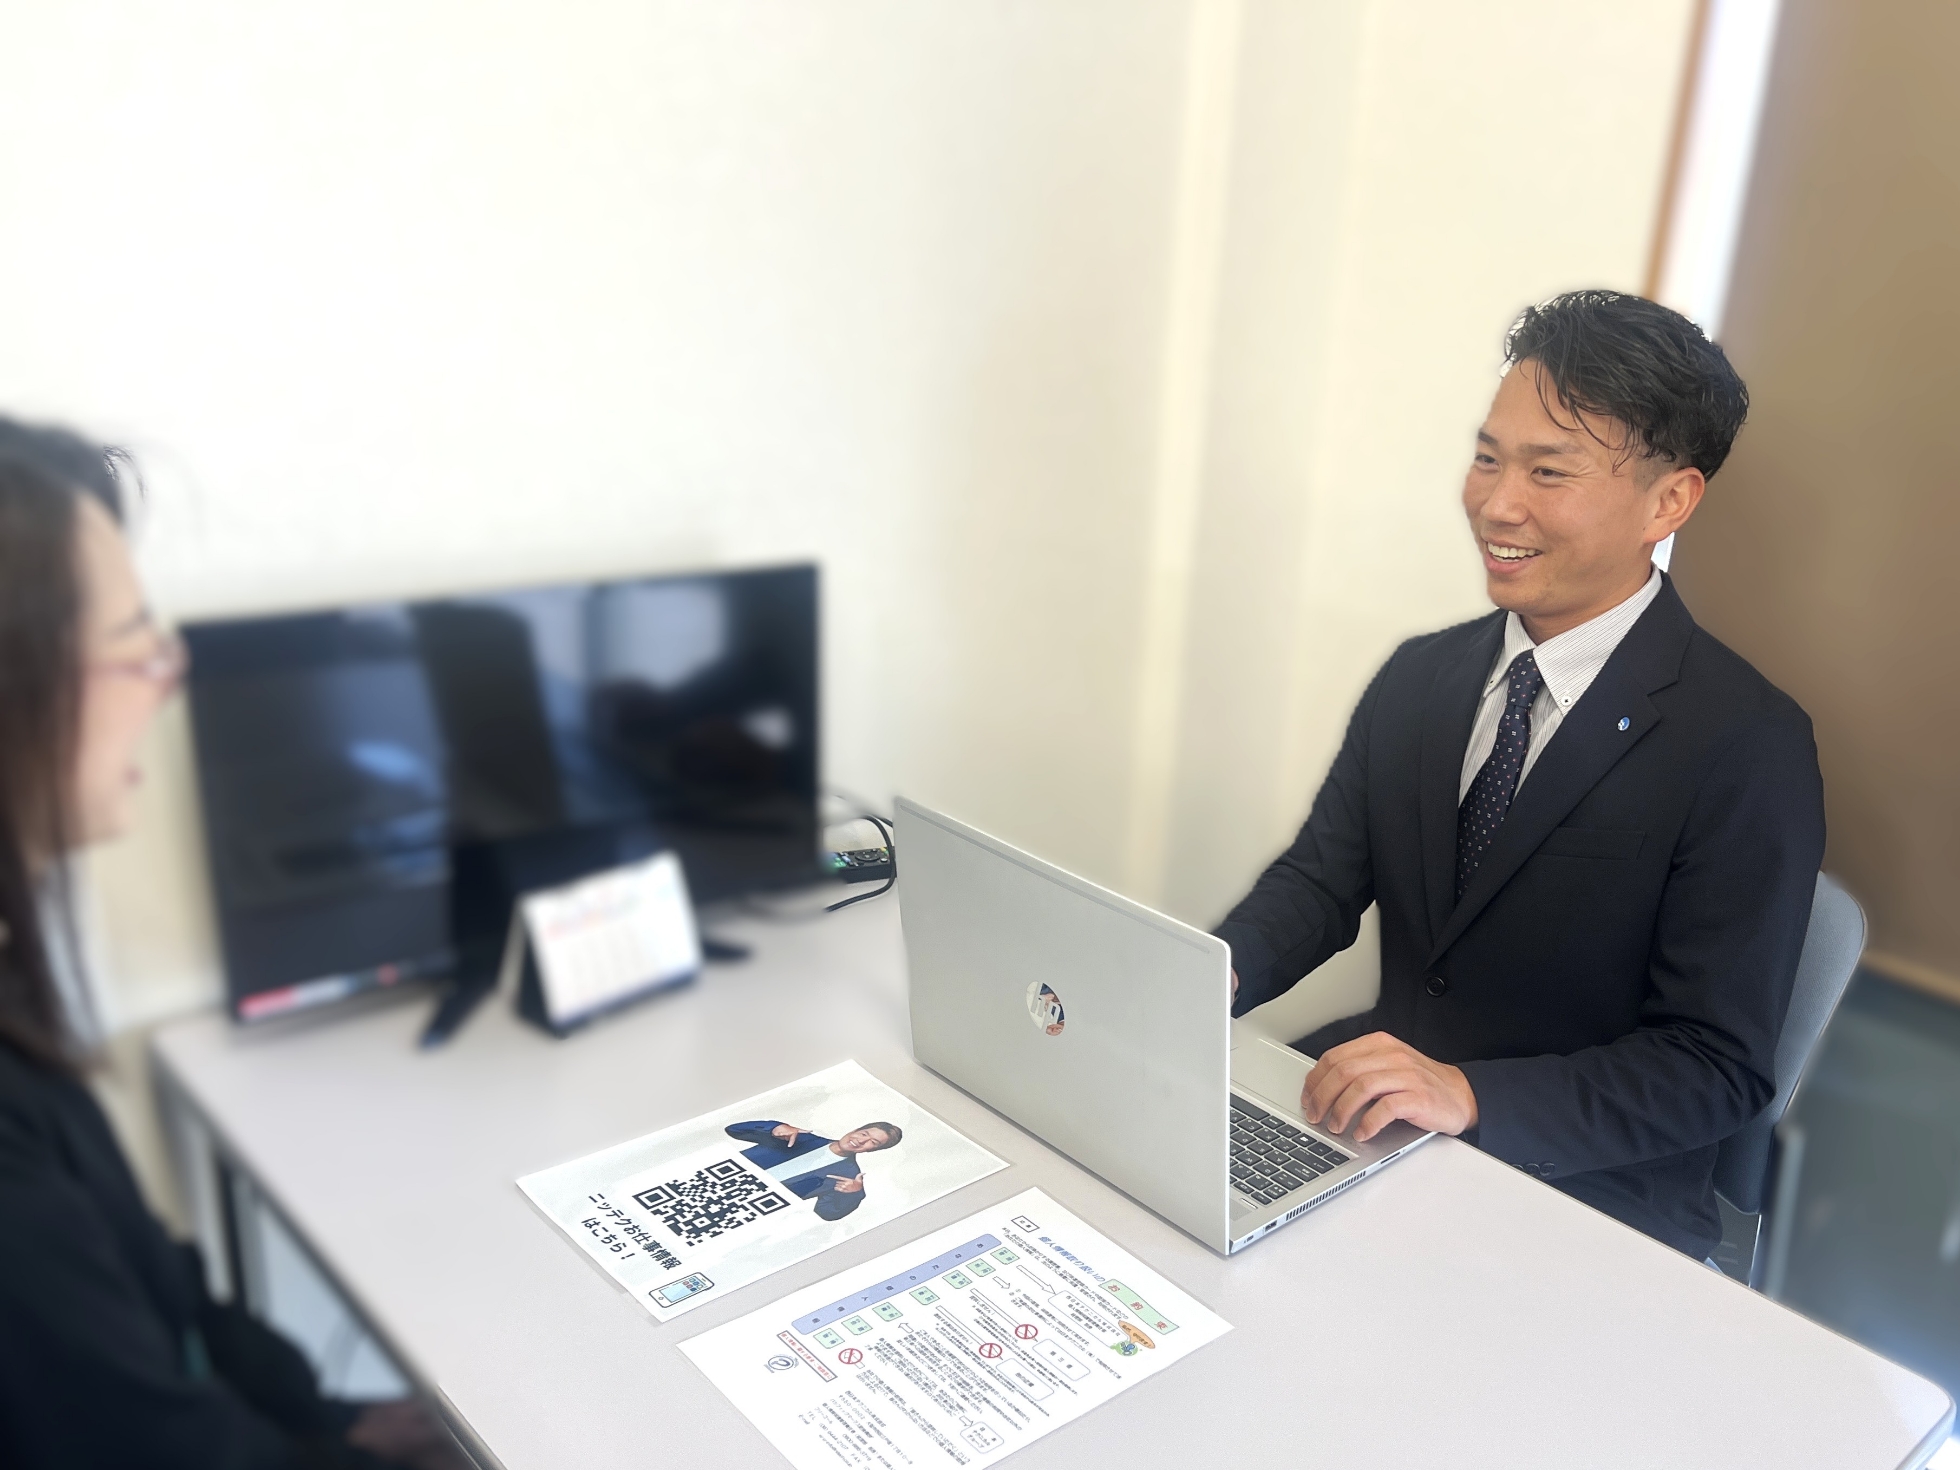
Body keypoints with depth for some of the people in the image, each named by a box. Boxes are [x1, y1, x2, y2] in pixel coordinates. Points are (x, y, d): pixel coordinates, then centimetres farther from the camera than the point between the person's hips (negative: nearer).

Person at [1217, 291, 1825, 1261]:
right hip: (1377, 1128, 6)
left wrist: (1470, 1095, -30)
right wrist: (1215, 972, -16)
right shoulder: (1418, 678, 5)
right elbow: (1320, 880, 5)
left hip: (1588, 1201, -5)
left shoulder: (1747, 746, -14)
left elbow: (1719, 1066, -16)